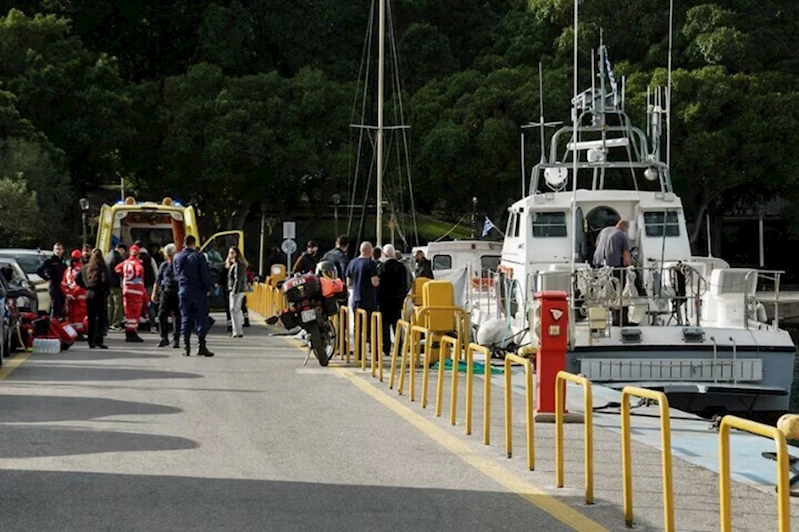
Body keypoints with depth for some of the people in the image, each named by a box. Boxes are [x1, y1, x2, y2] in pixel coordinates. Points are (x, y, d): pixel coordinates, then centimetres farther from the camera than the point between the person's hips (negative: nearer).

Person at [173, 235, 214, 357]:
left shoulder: (177, 258, 5)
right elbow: (205, 274, -9)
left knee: (185, 319, 8)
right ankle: (202, 346, -5)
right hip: (199, 292, -4)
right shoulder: (199, 256, -9)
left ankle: (186, 347, 4)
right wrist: (208, 288, 2)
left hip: (183, 291, 4)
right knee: (201, 318, 0)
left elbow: (176, 274, 14)